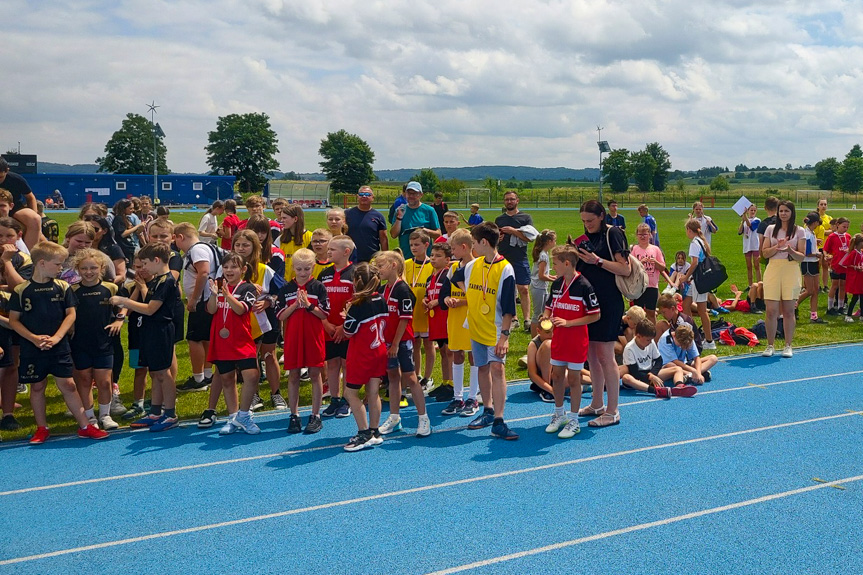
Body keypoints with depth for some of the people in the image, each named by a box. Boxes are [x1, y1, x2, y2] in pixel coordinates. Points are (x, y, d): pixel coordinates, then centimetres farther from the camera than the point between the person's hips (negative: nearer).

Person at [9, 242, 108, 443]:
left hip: (59, 347, 0)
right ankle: (42, 429, 23)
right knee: (37, 387, 10)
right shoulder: (21, 290, -4)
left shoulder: (62, 287, 0)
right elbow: (13, 320, -2)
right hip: (32, 349, 0)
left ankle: (85, 426, 9)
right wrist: (34, 338, -14)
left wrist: (56, 337, -12)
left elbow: (71, 314, 0)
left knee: (67, 385, 2)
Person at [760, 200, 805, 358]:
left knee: (788, 311, 3)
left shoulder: (799, 231, 5)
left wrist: (790, 250, -18)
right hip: (773, 269, 1)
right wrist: (777, 247, -13)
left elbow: (802, 256, 1)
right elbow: (764, 253, 4)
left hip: (791, 271, -1)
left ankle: (788, 346, 12)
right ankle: (770, 345, 7)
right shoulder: (771, 229, 8)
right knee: (771, 310, -3)